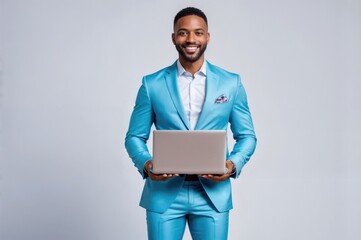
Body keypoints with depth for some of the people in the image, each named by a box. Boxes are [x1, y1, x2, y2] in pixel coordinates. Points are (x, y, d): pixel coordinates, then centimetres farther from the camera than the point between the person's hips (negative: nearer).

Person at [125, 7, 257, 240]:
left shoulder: (231, 83, 4)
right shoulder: (152, 84, 2)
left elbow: (246, 135, 8)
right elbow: (135, 137, 6)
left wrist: (233, 164, -11)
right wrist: (146, 164, -14)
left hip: (213, 193, 1)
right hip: (164, 192, 0)